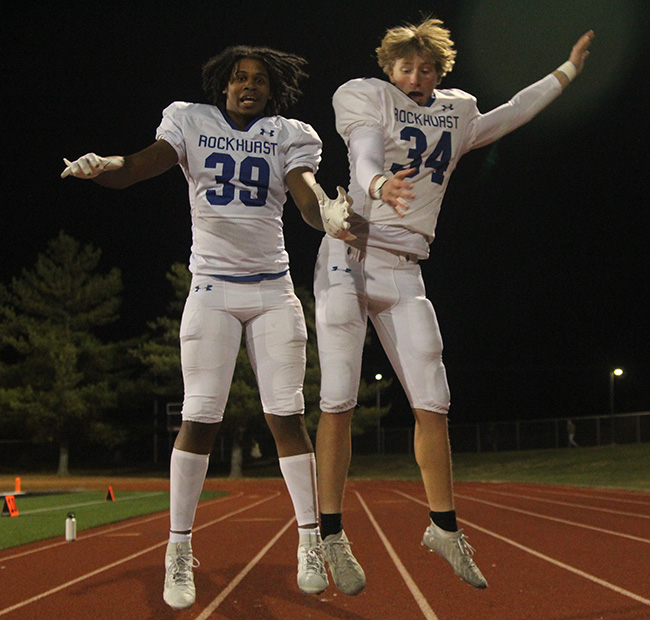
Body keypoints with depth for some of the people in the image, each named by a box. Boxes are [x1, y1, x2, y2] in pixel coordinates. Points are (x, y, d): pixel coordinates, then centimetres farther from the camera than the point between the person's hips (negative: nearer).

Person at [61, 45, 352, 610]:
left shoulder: (289, 137, 5)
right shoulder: (191, 122, 4)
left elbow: (309, 196, -13)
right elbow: (135, 169, -11)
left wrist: (330, 215, -38)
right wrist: (99, 165, -35)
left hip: (273, 291, 1)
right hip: (212, 289, -1)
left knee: (286, 416, -1)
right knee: (199, 419, -6)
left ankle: (310, 542, 8)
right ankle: (179, 552, 2)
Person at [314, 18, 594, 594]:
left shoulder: (456, 113, 17)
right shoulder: (367, 97, 2)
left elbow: (507, 117, 36)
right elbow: (366, 160, -17)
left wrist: (568, 70, 42)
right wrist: (381, 185, -40)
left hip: (403, 272, 4)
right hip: (348, 257, -4)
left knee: (432, 404, 0)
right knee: (338, 401, -10)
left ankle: (444, 528, 16)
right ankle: (332, 536, -2)